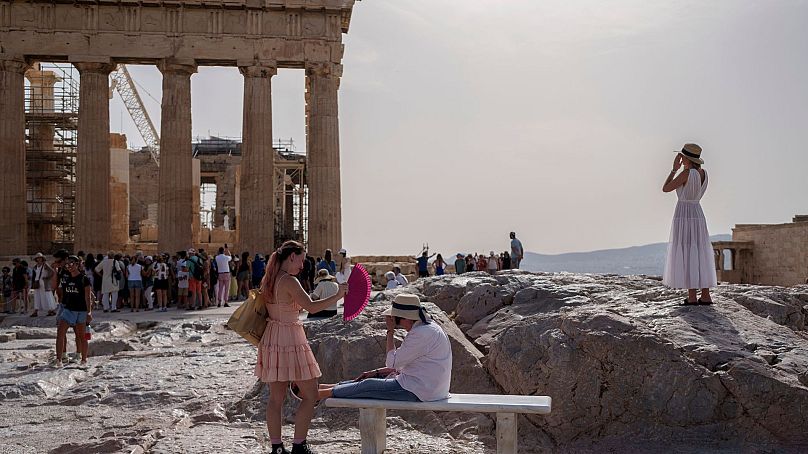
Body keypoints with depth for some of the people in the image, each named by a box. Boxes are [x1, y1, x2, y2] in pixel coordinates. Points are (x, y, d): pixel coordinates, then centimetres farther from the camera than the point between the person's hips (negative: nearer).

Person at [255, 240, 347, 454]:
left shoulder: (268, 280, 9)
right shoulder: (289, 281, -16)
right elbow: (312, 307, -24)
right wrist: (337, 296, -17)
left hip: (272, 338, 9)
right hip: (290, 340, -9)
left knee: (276, 398, 11)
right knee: (310, 395, 3)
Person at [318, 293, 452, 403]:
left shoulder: (422, 334, -22)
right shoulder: (426, 328, 11)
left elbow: (392, 362, -16)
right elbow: (401, 364, 18)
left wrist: (390, 331, -9)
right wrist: (377, 372, 14)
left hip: (418, 392, -9)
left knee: (367, 385, -1)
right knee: (379, 377, 16)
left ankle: (326, 392, 10)